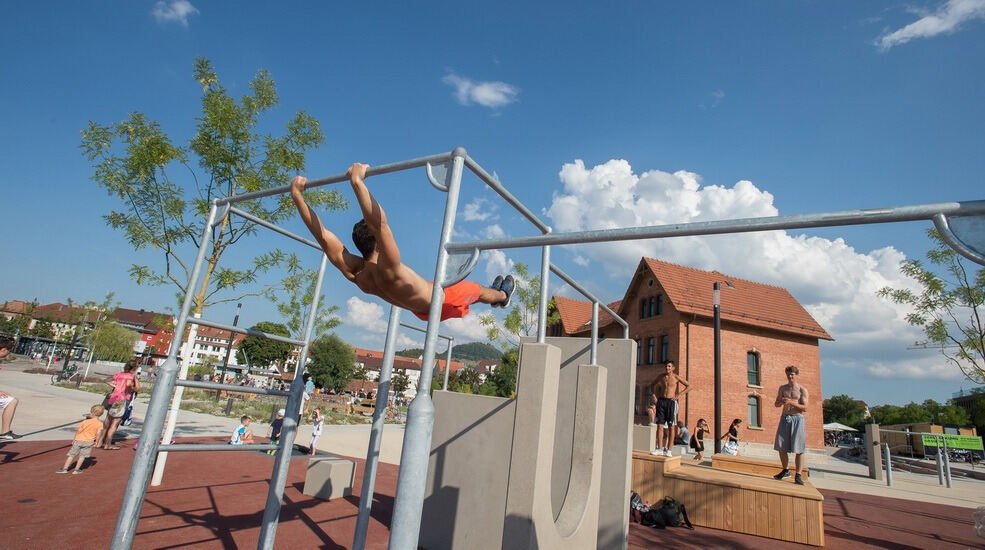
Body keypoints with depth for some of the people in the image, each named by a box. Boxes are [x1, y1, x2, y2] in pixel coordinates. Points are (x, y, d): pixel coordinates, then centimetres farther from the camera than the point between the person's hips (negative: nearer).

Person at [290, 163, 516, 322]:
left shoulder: (352, 272, -25)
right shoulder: (389, 271, -45)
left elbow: (322, 234, -24)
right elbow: (379, 223, -61)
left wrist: (297, 194, -22)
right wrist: (357, 182, -65)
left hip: (423, 310, 8)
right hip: (441, 300, -7)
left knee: (471, 291, 33)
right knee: (479, 291, 24)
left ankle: (498, 295, 63)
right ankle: (503, 296, 58)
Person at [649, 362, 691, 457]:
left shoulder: (676, 377, -1)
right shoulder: (661, 377, 9)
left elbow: (689, 386, 0)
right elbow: (656, 386, 28)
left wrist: (679, 395, -7)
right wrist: (657, 397, 14)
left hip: (671, 402, -3)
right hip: (661, 401, 3)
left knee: (671, 427, -1)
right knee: (659, 426, 0)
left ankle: (668, 450, 5)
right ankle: (659, 449, 4)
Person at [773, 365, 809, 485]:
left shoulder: (802, 390, 0)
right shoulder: (782, 388, 11)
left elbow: (805, 408, -7)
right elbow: (776, 404, 12)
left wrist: (791, 402, -20)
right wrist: (782, 402, -10)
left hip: (797, 419, -3)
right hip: (785, 418, 3)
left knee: (799, 449, -3)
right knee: (781, 447, 4)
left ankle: (798, 475, 4)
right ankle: (785, 470, 21)